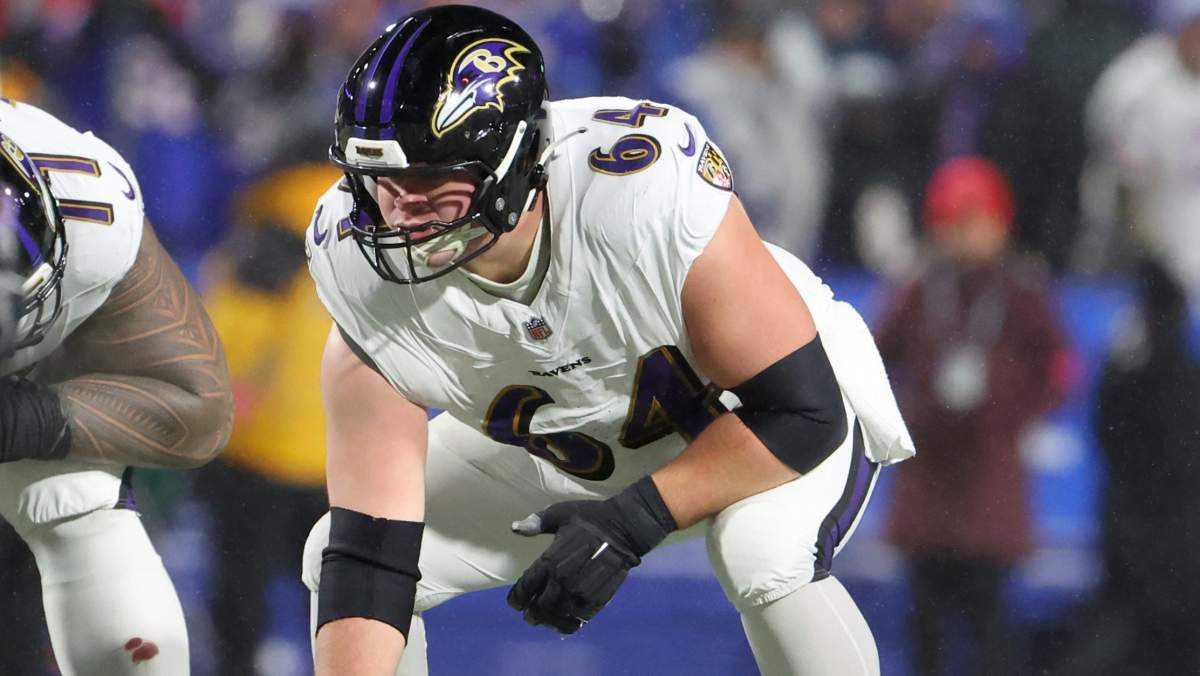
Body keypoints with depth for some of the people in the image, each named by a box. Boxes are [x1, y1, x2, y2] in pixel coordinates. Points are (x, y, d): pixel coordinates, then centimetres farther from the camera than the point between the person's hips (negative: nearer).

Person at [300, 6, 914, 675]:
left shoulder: (652, 194, -39)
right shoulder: (372, 289, -26)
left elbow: (801, 412, -29)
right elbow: (369, 552, -24)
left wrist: (632, 523, -35)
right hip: (556, 455, 5)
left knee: (763, 551, -36)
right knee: (337, 557, -5)